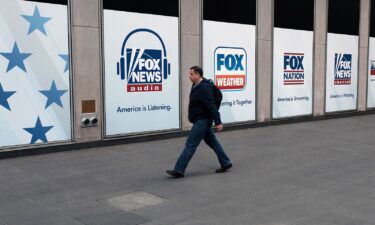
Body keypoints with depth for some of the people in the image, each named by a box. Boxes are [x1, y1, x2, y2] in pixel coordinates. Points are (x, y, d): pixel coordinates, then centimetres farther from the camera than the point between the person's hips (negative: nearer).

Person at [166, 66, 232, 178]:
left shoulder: (204, 88, -20)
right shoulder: (197, 86, 10)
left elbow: (212, 106, -23)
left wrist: (218, 122, -25)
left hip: (202, 121, -10)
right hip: (200, 120, 10)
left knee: (190, 145, -8)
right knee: (212, 142, 17)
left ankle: (179, 171, -4)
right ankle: (225, 163, 26)